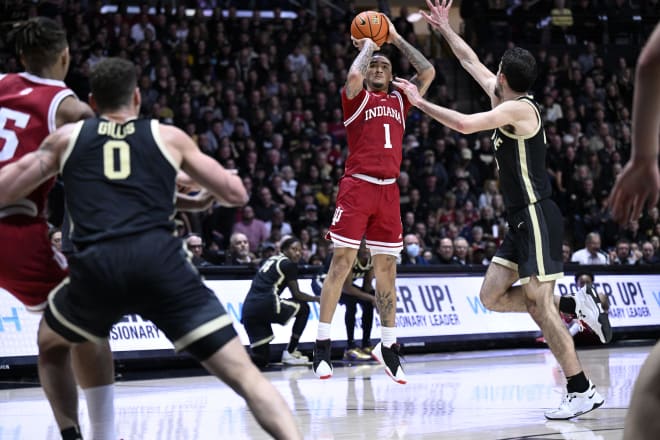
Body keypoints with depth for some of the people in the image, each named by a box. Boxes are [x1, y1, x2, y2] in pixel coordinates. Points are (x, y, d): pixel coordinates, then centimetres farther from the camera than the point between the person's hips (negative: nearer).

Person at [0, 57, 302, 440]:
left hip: (96, 266, 1)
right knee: (243, 373, -1)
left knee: (50, 346, 33)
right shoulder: (168, 136, 22)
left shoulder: (67, 137, 23)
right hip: (161, 260, -1)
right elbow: (237, 194, 23)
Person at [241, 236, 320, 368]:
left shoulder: (270, 260, 27)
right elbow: (296, 294, 7)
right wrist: (317, 299, 23)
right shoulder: (289, 263, 4)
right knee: (303, 308, 18)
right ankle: (290, 353, 13)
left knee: (261, 360, 14)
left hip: (248, 311, 8)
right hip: (266, 305, -8)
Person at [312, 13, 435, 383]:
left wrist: (396, 39, 15)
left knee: (387, 269, 8)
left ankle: (388, 346, 16)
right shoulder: (357, 97, 6)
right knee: (342, 263, -8)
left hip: (389, 191, 5)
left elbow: (428, 72, 11)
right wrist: (367, 45, 2)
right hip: (357, 186, -4)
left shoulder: (399, 101, 19)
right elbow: (354, 76, -16)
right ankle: (323, 346, -7)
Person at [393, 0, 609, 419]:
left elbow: (464, 124, -27)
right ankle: (576, 304, 11)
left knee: (538, 303, -12)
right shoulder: (508, 102, 13)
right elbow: (472, 62, 26)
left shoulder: (518, 108, -14)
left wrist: (420, 102, -16)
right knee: (491, 296, 8)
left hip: (538, 217, -10)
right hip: (522, 220, 10)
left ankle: (582, 391, -10)